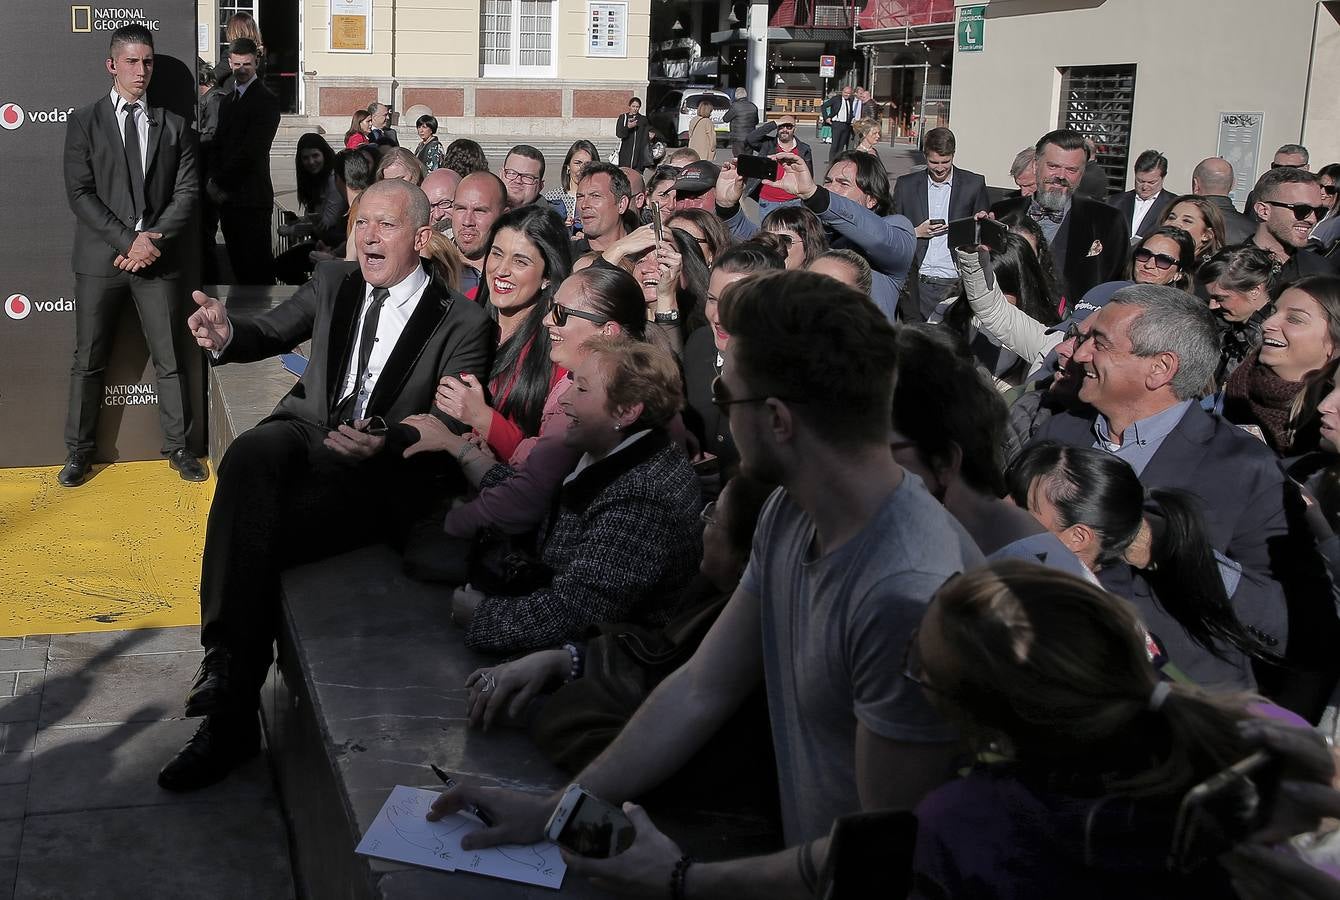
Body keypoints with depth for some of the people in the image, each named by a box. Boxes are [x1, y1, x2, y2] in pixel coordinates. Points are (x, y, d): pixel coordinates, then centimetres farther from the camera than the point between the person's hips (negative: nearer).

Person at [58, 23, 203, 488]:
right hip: (101, 258, -1)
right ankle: (79, 451, 16)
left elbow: (186, 192, 3)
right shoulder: (84, 122, 3)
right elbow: (80, 193, -4)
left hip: (158, 257, 1)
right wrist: (129, 240, -14)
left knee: (170, 358, 5)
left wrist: (154, 240, -11)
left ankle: (178, 446, 16)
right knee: (89, 360, 5)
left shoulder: (173, 126, 9)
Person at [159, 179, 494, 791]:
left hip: (385, 471, -4)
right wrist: (226, 333, -9)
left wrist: (386, 443, -27)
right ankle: (226, 660, -35)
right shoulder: (333, 283, 17)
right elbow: (272, 332, 16)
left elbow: (451, 424, -6)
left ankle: (230, 720, -19)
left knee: (264, 535, -29)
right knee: (248, 455, -33)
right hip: (308, 435, 4)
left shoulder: (462, 321, 1)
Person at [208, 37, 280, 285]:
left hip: (251, 197, -8)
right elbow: (218, 144, 17)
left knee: (257, 264, -6)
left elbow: (251, 150, -13)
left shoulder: (266, 100, -6)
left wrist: (221, 183, -9)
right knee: (238, 262, 9)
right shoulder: (228, 100, 20)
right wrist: (214, 180, -1)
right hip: (226, 195, 8)